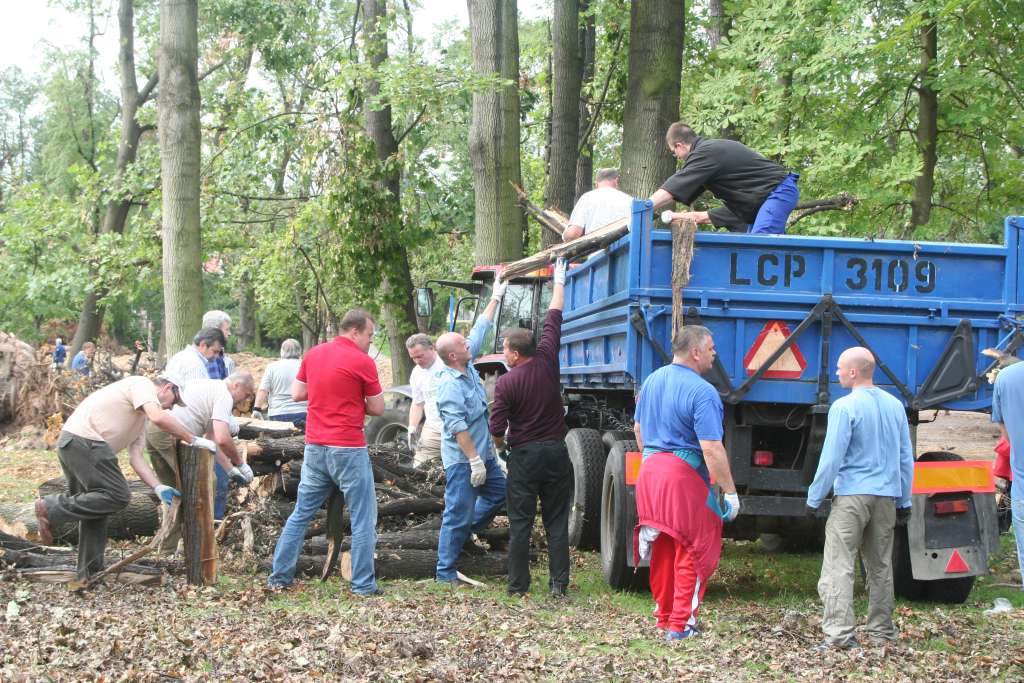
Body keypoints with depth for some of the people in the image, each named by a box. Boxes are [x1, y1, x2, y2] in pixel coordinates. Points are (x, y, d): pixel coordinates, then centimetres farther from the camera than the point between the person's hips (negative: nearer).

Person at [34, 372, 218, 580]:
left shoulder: (141, 417, 28)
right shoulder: (142, 384, -1)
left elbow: (135, 457, 19)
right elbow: (158, 418, -19)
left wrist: (158, 487, 8)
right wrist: (193, 440, -11)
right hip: (84, 439, -11)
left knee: (94, 505, 15)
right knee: (116, 496, -12)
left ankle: (91, 573, 18)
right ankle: (52, 507, -9)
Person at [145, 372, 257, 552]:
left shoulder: (209, 387, 27)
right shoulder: (223, 395, -4)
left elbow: (211, 439, 26)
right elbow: (222, 439, -17)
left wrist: (230, 470, 22)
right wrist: (241, 464, -1)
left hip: (152, 430, 10)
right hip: (171, 435, -10)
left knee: (176, 493, 18)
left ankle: (168, 548, 20)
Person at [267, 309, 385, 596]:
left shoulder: (313, 354, 7)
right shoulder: (363, 362, -10)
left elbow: (297, 394, 16)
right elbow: (377, 408, -3)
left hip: (315, 448, 6)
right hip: (348, 450, -6)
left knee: (301, 513, 16)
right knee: (363, 519, 2)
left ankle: (280, 577, 18)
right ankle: (363, 585, 1)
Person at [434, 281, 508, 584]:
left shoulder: (468, 366, 4)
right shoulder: (450, 386, -23)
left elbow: (480, 329, 16)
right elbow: (458, 428, -27)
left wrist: (496, 298, 20)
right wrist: (474, 460, -27)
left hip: (483, 453, 10)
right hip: (462, 459, -10)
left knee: (499, 492, 22)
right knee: (458, 515, -4)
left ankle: (464, 530, 35)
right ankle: (445, 573, 4)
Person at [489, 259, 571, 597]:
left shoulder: (506, 382, -12)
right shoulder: (546, 361, -3)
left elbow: (497, 429, -13)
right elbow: (553, 320, 10)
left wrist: (501, 443, 11)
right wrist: (558, 283, 22)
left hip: (524, 455, -3)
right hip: (556, 451, 4)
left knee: (520, 523, 4)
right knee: (557, 522, 8)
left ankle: (518, 585, 7)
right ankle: (558, 583, 6)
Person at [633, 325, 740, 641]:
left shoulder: (652, 380, 10)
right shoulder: (702, 392, -16)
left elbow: (638, 428, 22)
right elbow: (712, 449, -20)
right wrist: (730, 491, -14)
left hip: (650, 472, 8)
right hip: (683, 476, -8)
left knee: (662, 550, 16)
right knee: (693, 551, 1)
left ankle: (664, 616, 23)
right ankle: (681, 624, 2)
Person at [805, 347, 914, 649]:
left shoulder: (844, 407, -11)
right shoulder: (895, 405, 10)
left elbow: (831, 459, -12)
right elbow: (907, 459, 14)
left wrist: (814, 498, -4)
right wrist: (904, 501, 20)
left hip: (852, 495, -7)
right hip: (887, 496, 7)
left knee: (838, 565, -8)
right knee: (880, 565, 16)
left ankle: (839, 631, -16)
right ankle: (881, 628, 24)